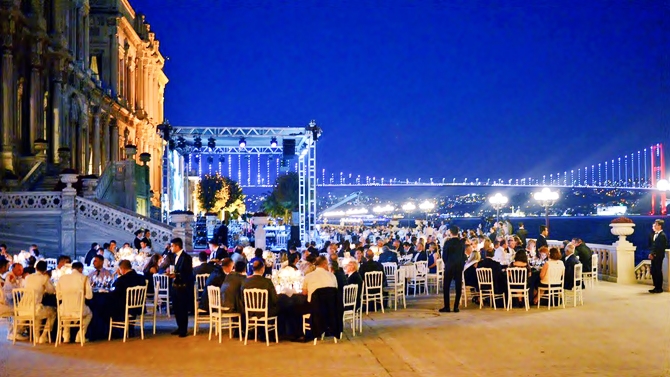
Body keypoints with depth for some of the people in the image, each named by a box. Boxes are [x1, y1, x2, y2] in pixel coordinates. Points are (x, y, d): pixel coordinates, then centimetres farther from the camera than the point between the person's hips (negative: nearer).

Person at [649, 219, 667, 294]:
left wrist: (654, 254, -16)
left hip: (658, 257, -8)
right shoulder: (654, 234, 13)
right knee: (653, 272, 10)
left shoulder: (662, 235, -13)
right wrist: (651, 253, 1)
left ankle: (659, 288, 7)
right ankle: (656, 287, 18)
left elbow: (661, 248, -17)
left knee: (658, 272, -1)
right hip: (654, 256, 8)